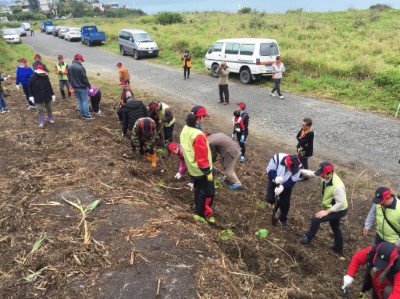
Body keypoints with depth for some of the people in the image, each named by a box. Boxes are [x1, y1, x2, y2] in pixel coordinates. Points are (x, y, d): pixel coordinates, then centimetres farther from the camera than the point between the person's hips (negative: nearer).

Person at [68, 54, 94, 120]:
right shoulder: (80, 68, -20)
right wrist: (89, 87, -12)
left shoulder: (69, 67, 5)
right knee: (85, 101, 0)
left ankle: (82, 114, 19)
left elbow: (69, 78, 12)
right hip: (82, 87, -7)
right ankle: (87, 115, 2)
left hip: (75, 87, 7)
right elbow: (85, 79, -19)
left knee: (79, 101, 15)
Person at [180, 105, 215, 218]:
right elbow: (202, 157, -25)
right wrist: (208, 171, -16)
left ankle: (198, 210, 38)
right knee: (208, 192, 7)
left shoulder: (185, 129, -2)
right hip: (201, 170, -9)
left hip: (192, 168, 9)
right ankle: (203, 214, 19)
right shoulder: (198, 135, -30)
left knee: (198, 189, 23)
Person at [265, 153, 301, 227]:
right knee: (270, 199, -10)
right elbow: (270, 170, -23)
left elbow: (292, 182, -23)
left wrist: (282, 187, -38)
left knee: (285, 203, 6)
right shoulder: (277, 158, -35)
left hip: (286, 185, 1)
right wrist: (275, 178, -40)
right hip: (274, 181, -1)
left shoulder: (297, 166, -29)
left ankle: (283, 219, 31)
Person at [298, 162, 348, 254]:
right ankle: (338, 248, 48)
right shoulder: (326, 176, -17)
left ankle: (308, 238, 13)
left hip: (339, 210, -9)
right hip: (333, 208, 9)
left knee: (316, 219, -12)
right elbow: (313, 173, -4)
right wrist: (300, 170, -15)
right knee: (335, 227, 26)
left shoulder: (337, 186, -40)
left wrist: (327, 211, -27)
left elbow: (340, 203, -32)